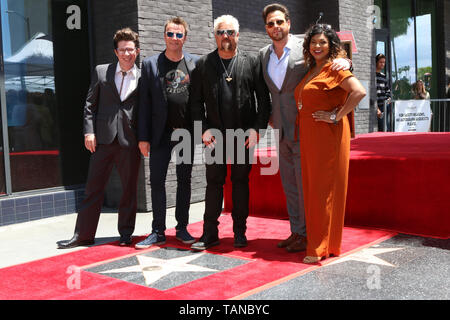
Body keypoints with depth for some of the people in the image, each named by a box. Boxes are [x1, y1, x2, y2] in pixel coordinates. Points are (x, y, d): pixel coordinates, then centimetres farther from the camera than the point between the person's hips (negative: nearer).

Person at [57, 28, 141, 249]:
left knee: (129, 188, 7)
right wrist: (89, 131, -2)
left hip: (130, 140, -1)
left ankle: (126, 233, 20)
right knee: (94, 187, 4)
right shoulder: (101, 72, 9)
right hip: (104, 139, 1)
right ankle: (83, 235, 11)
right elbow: (90, 104, 8)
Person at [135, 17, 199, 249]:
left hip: (186, 132, 1)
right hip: (161, 133, 0)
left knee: (184, 180, 9)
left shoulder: (194, 63, 5)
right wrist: (143, 137, -4)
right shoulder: (150, 64, 3)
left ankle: (182, 228, 20)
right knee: (157, 181, 0)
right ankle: (158, 232, 9)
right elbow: (144, 103, 1)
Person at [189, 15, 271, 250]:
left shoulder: (252, 62, 3)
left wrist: (257, 128, -7)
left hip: (244, 134, 0)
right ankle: (210, 233, 11)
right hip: (215, 134, 1)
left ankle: (240, 231, 18)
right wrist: (204, 129, -5)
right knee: (213, 182, 4)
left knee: (241, 182, 7)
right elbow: (196, 101, 5)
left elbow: (263, 99, 2)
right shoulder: (203, 64, 6)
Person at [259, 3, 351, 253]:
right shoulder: (263, 55, 11)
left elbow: (330, 61, 1)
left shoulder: (305, 48, -5)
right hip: (282, 130, 6)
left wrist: (344, 61, -21)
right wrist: (268, 115, 13)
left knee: (305, 183, -2)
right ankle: (296, 232, 23)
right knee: (289, 185, 12)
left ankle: (308, 235, 10)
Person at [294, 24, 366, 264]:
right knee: (312, 187, 10)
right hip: (308, 136, 8)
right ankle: (315, 239, 20)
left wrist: (337, 116, -19)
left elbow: (359, 92, -22)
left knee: (324, 188, -4)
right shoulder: (311, 71, 17)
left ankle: (322, 246, 3)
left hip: (328, 135, -8)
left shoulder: (335, 69, -9)